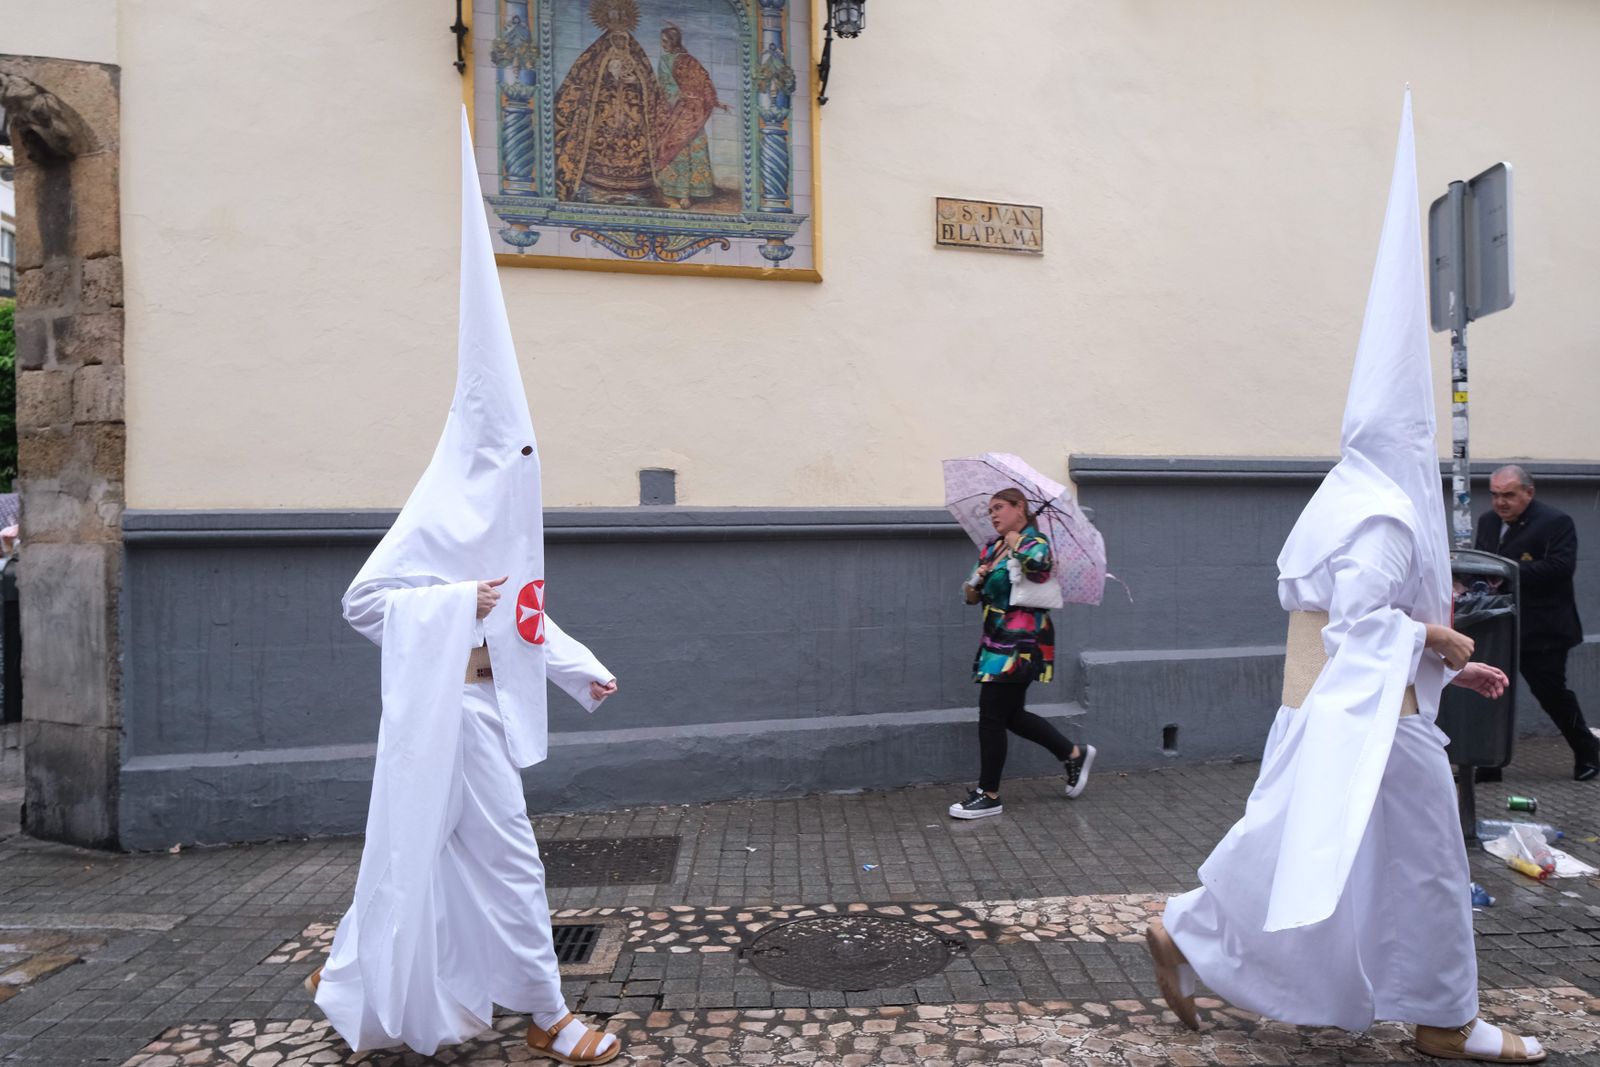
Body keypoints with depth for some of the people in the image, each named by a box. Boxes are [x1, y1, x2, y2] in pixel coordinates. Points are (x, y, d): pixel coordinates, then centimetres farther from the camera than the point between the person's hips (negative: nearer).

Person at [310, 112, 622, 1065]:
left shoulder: (500, 510, 11)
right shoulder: (441, 510, -16)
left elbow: (526, 613, 16)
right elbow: (363, 599, -18)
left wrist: (585, 667, 8)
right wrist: (460, 602, -23)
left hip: (485, 699, 9)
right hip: (451, 707, -9)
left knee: (424, 847, 19)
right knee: (507, 854, -1)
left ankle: (357, 982, 39)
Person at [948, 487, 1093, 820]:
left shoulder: (1036, 543, -7)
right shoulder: (991, 549, 14)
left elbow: (1037, 567, -31)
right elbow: (972, 597, 14)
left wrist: (1016, 543, -14)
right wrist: (979, 577, -7)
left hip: (1020, 643, -9)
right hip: (997, 642, 9)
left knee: (991, 716, -5)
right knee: (1012, 715, 15)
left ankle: (989, 796, 8)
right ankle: (1075, 754, 32)